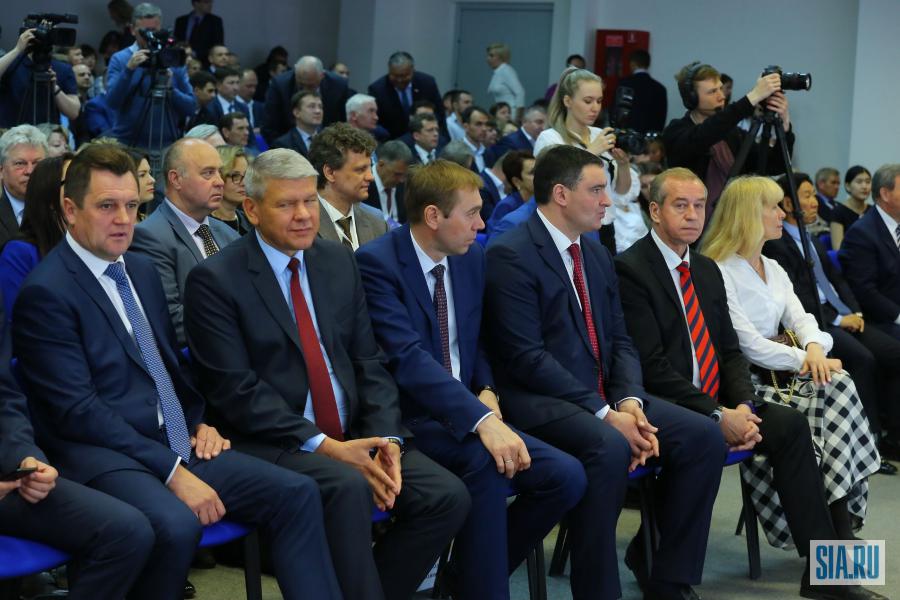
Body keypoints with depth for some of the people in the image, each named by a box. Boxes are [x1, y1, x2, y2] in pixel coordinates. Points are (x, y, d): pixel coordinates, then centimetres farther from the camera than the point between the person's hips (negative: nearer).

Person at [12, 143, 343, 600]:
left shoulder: (143, 271, 16)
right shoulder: (46, 292, -9)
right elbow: (78, 410, -16)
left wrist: (201, 422, 6)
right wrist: (171, 471, -20)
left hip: (179, 445, 8)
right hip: (104, 457, -7)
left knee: (297, 493, -11)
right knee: (176, 523, -36)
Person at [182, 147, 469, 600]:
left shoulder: (338, 262, 12)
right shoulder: (215, 280, -6)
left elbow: (369, 362, 11)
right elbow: (235, 390, -13)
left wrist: (386, 437, -7)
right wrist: (324, 446, -20)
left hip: (352, 435, 6)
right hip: (272, 442, -6)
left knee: (447, 497, -13)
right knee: (349, 488, -34)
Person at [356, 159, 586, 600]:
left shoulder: (472, 258, 9)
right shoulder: (376, 262, -14)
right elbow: (407, 357, -25)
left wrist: (487, 391, -2)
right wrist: (481, 420, -36)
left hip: (465, 410, 7)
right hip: (407, 416, -7)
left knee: (566, 477, -10)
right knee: (484, 458, -35)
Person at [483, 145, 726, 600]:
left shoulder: (596, 254, 16)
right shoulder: (510, 255, -11)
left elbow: (619, 340, 13)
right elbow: (527, 357, -18)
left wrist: (630, 402, -8)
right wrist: (605, 415, -21)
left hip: (606, 394, 8)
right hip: (542, 401, -8)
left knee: (704, 436, -9)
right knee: (609, 448, -35)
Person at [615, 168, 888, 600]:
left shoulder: (707, 270, 17)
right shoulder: (630, 269, -10)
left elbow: (730, 350, 14)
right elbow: (651, 366, -16)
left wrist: (743, 406, -6)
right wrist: (718, 415, -20)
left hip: (718, 402, 7)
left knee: (790, 424, -15)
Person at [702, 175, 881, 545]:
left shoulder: (773, 269, 19)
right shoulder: (719, 272, -10)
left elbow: (799, 317, 7)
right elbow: (750, 346, -17)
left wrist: (815, 348, -14)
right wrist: (804, 360, -18)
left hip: (780, 371, 8)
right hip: (748, 380, -7)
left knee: (839, 386, -21)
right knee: (834, 391, -25)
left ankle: (840, 525, -21)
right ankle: (837, 531, -19)